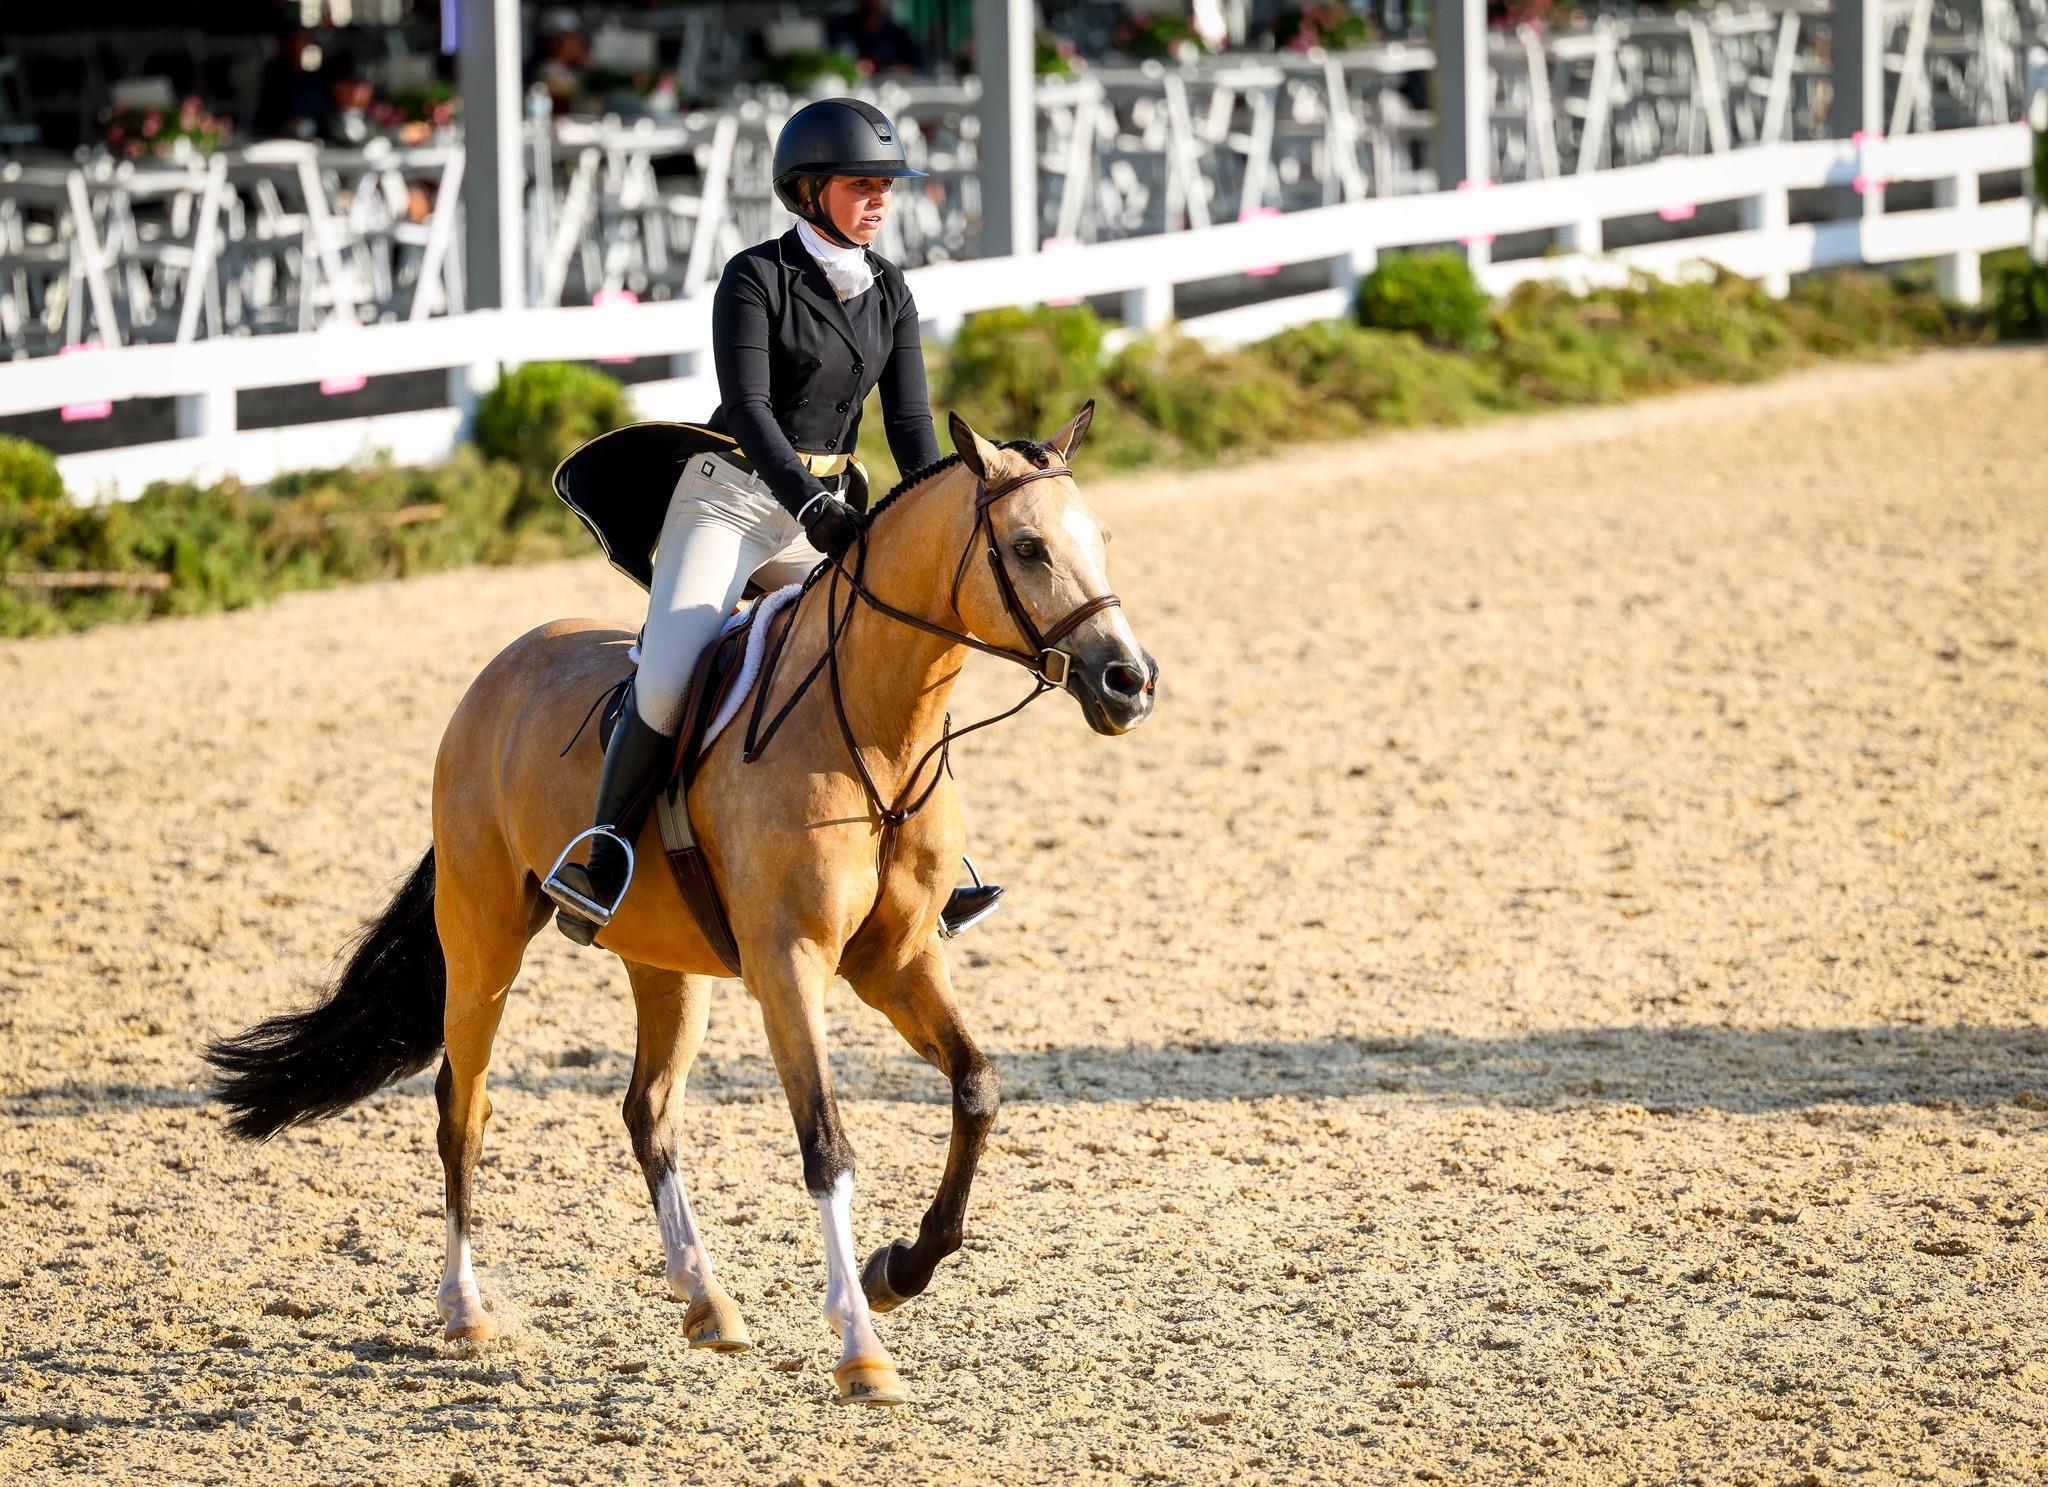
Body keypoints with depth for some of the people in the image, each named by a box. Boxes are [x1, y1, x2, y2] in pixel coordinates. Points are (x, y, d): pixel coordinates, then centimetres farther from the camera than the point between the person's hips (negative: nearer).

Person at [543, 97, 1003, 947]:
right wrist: (810, 506, -33)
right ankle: (600, 863, -10)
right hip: (730, 497, -6)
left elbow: (909, 420, 4)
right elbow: (749, 407, -20)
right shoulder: (755, 279, -10)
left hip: (825, 512, 6)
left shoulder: (888, 292, 8)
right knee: (668, 684, -22)